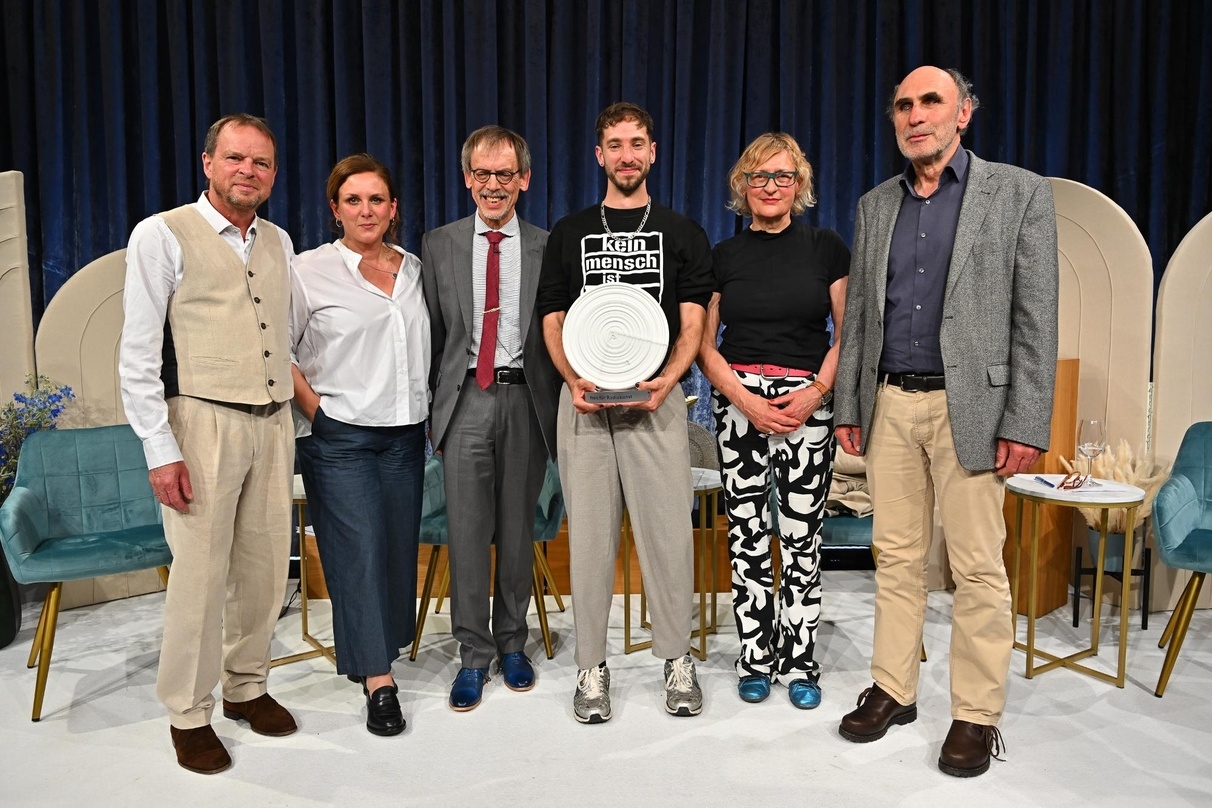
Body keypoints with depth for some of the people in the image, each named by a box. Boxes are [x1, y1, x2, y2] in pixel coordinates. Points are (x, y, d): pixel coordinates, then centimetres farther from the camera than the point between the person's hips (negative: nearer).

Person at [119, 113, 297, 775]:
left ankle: (245, 686, 29)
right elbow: (138, 354, -7)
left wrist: (290, 428, 13)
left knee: (265, 566, 10)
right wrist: (161, 450, -13)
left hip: (272, 423, 5)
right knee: (201, 573, -1)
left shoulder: (279, 243, 13)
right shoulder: (162, 235, -3)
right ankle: (188, 714, 17)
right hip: (203, 422, -5)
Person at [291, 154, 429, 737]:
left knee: (399, 547, 9)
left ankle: (376, 644, 29)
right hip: (341, 435, -4)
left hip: (406, 434, 5)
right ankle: (378, 681, 5)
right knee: (360, 552, -5)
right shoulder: (310, 271, -3)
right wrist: (315, 411, -7)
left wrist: (433, 415, 9)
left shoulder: (414, 269, 10)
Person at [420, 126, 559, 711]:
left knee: (517, 528, 9)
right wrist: (433, 408, 2)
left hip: (526, 399, 0)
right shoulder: (438, 246, 8)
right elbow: (432, 333, 7)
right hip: (466, 398, 0)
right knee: (467, 529, 1)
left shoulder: (547, 248, 6)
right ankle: (474, 655, 14)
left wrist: (559, 407, -1)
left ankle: (511, 643, 26)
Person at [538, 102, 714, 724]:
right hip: (584, 402, 1)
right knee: (589, 534, 4)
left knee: (667, 530, -2)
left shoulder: (683, 234, 12)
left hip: (655, 399, -1)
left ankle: (676, 658, 16)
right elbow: (553, 321, 9)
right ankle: (591, 666, 15)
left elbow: (693, 323, 4)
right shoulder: (569, 233, 14)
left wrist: (667, 378, -16)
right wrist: (573, 380, -9)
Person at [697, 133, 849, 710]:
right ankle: (756, 659, 18)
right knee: (746, 531, 4)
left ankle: (799, 660, 16)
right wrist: (746, 399, -8)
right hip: (738, 399, 1)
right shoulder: (723, 255, 7)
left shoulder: (827, 247, 5)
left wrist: (817, 392, -10)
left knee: (803, 534, 1)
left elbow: (847, 333, 4)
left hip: (808, 400, -1)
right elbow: (703, 343, 5)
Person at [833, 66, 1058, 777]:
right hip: (890, 405, 4)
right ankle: (893, 691, 24)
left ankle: (977, 715, 16)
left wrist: (1025, 424, -11)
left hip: (970, 406, -4)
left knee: (978, 567, 2)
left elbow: (1037, 318, -5)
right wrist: (849, 406, 9)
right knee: (897, 557, 11)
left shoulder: (1020, 192, 1)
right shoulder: (875, 206, 13)